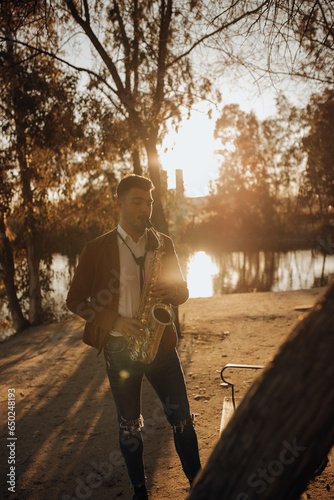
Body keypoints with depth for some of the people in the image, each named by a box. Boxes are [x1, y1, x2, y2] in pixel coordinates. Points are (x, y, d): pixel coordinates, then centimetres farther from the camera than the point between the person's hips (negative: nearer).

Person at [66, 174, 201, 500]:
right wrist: (114, 321, -15)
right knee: (129, 425, 11)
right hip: (119, 347, -1)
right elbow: (75, 299, -2)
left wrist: (171, 292, -12)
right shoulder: (96, 248, -3)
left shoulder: (163, 244, 6)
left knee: (181, 417, 5)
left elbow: (182, 290, 12)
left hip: (160, 343, 2)